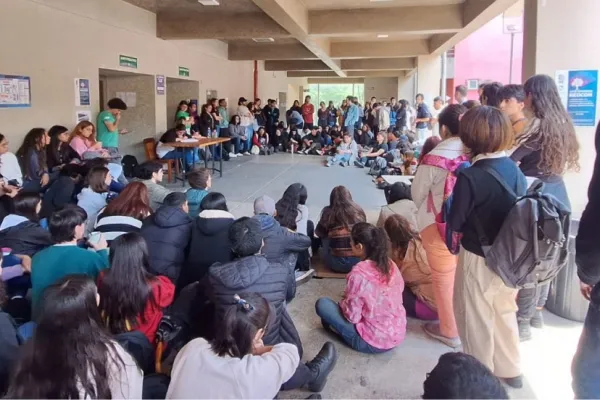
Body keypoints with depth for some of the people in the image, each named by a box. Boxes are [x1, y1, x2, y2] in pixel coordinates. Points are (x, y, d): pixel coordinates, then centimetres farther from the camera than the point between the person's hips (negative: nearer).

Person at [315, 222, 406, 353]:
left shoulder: (359, 273, -23)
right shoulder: (391, 265, -2)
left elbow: (352, 316, -19)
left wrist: (344, 301, 4)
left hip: (372, 342, -7)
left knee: (322, 304, -1)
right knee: (346, 303, 26)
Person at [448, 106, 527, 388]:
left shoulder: (470, 176, -23)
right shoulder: (515, 170, -3)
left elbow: (454, 224, -15)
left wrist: (451, 205, 2)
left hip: (479, 260, -6)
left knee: (477, 321, 13)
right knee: (505, 314, 24)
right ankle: (509, 371, 42)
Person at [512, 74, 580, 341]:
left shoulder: (538, 126, -16)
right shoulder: (562, 123, 10)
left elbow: (509, 157, -15)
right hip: (556, 197, 9)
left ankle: (522, 322, 6)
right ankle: (536, 313, 30)